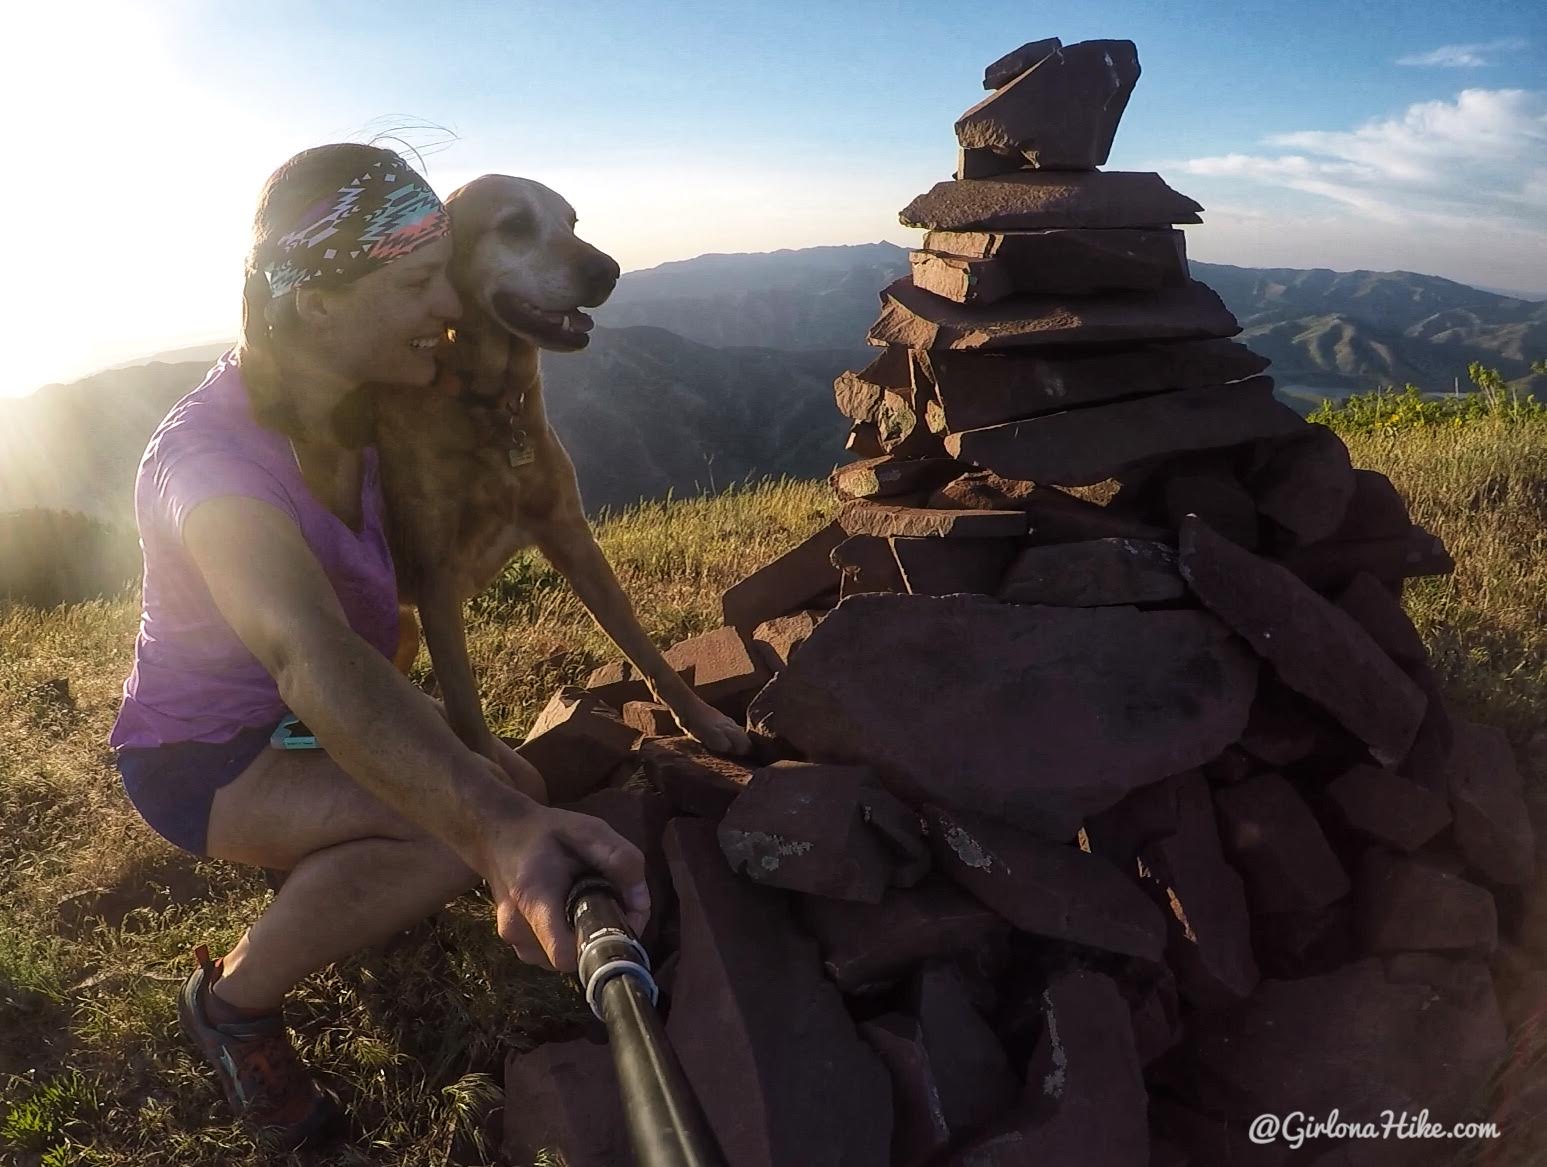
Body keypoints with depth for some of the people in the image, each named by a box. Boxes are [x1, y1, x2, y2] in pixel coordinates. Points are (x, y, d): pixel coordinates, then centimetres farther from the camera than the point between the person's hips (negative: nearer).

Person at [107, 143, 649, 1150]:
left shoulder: (352, 406, -11)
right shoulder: (212, 454, -33)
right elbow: (312, 658, -50)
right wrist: (501, 831, -63)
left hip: (317, 721, 7)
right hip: (203, 752, -7)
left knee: (511, 795, -10)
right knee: (471, 814, -29)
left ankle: (321, 871, 16)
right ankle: (234, 1002, -5)